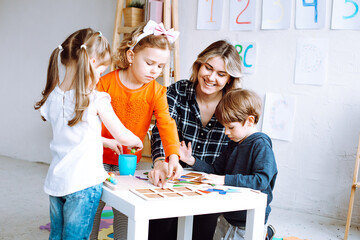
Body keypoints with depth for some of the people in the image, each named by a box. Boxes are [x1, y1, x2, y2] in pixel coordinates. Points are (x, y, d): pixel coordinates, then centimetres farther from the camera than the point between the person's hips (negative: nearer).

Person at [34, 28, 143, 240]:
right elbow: (122, 136, -4)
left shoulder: (52, 97, 3)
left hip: (56, 181, 6)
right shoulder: (96, 100, -14)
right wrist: (137, 142, 18)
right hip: (83, 182, -6)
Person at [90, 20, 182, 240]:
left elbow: (166, 124, -15)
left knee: (125, 212, 6)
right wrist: (104, 140, -23)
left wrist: (174, 156, -28)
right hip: (99, 158, -1)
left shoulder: (156, 91, -5)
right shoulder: (106, 82, -10)